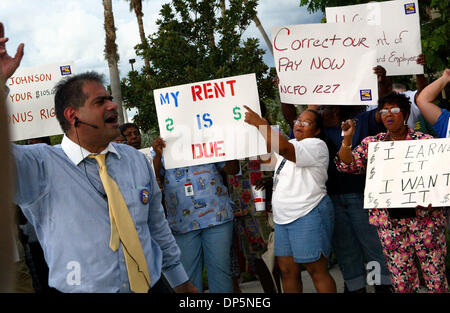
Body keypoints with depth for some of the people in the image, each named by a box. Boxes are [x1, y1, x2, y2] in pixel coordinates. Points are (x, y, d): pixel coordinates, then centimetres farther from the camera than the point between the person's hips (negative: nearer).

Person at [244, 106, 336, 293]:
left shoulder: (316, 146, -9)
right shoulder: (291, 144, 19)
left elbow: (282, 148, -24)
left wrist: (260, 123, -21)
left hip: (308, 216, -8)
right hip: (283, 218, 8)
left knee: (317, 271, -5)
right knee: (287, 271, 9)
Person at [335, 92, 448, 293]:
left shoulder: (425, 141, 2)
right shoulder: (372, 143, 9)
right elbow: (347, 165, 1)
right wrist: (347, 138, -12)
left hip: (425, 217, -2)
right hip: (389, 222, 2)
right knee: (401, 281, 7)